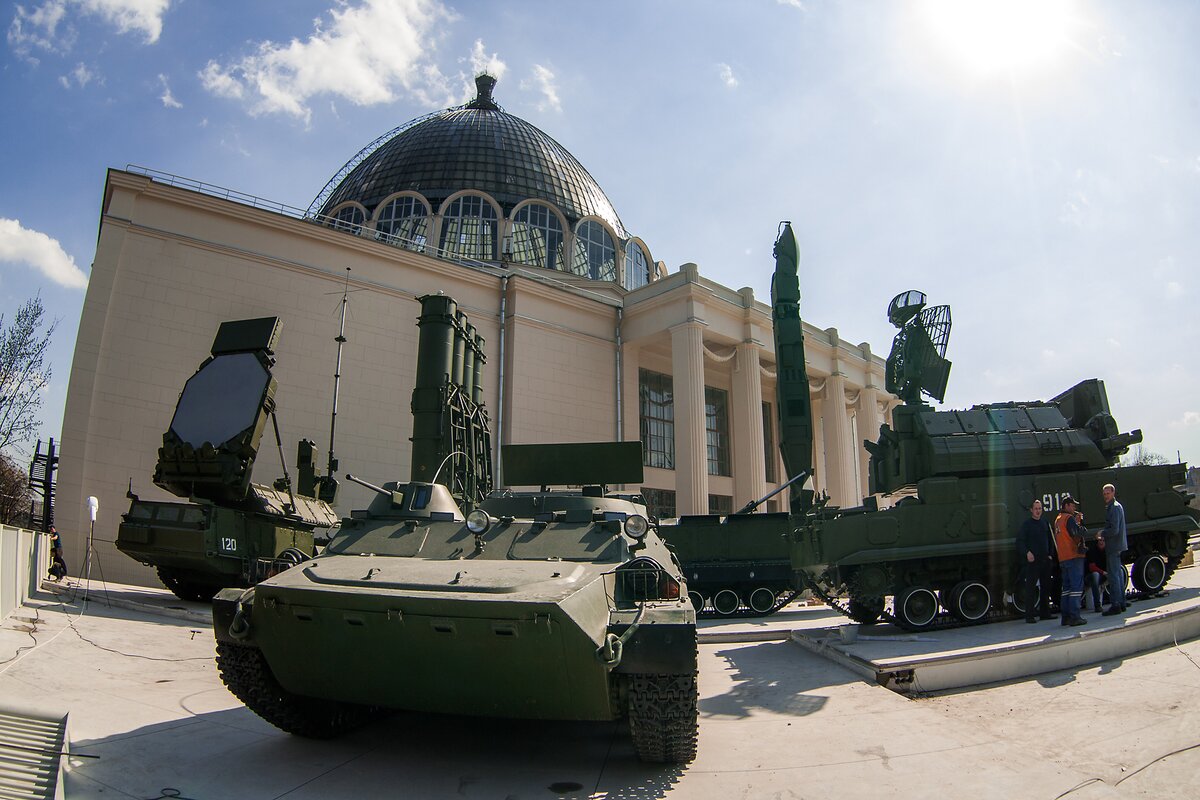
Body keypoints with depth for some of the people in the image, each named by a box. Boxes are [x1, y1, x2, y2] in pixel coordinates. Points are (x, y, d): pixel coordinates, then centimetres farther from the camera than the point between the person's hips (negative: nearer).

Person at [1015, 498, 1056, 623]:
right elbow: (1020, 541, -7)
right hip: (1032, 561, -5)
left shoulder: (1045, 522, 12)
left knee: (1046, 587, 12)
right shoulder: (1026, 524, -3)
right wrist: (1027, 553, -20)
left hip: (1045, 560, 6)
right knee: (1029, 588, -6)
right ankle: (1029, 615, -4)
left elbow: (1050, 540, 18)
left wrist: (1050, 554, 9)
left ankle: (1045, 612, 22)